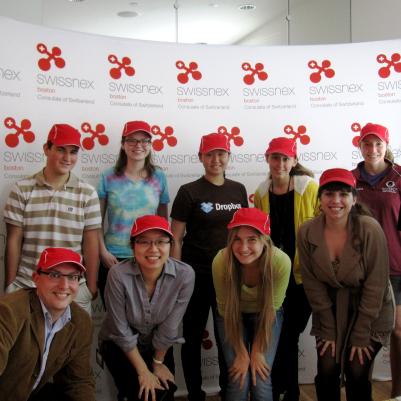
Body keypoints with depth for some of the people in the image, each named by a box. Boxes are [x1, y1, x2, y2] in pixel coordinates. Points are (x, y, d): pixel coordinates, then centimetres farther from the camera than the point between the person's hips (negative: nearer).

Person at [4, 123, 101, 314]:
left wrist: (91, 286, 0)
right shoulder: (22, 189, -1)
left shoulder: (87, 193, 0)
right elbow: (14, 241, 2)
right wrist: (10, 284, 2)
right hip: (26, 285, 0)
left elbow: (90, 244, 1)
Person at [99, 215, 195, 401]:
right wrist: (143, 371, -12)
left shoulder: (185, 275, -25)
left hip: (159, 346, 2)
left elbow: (169, 327, -13)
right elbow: (121, 331, -19)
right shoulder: (118, 275, -29)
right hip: (119, 346, -2)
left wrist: (158, 362, -1)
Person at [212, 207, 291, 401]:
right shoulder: (221, 261, -31)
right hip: (233, 317, 0)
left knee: (261, 382, -7)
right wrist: (241, 353, -12)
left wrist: (257, 351, -11)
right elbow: (225, 308, -16)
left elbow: (271, 308, -17)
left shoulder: (281, 262, -31)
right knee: (239, 382, -7)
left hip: (267, 317, 0)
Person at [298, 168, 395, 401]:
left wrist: (361, 335, -13)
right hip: (331, 311, 2)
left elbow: (376, 284, -17)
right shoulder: (307, 233, -14)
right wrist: (328, 331, -7)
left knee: (357, 374, -6)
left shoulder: (370, 229, -22)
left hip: (370, 313, -2)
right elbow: (313, 283, -8)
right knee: (327, 372, -2)